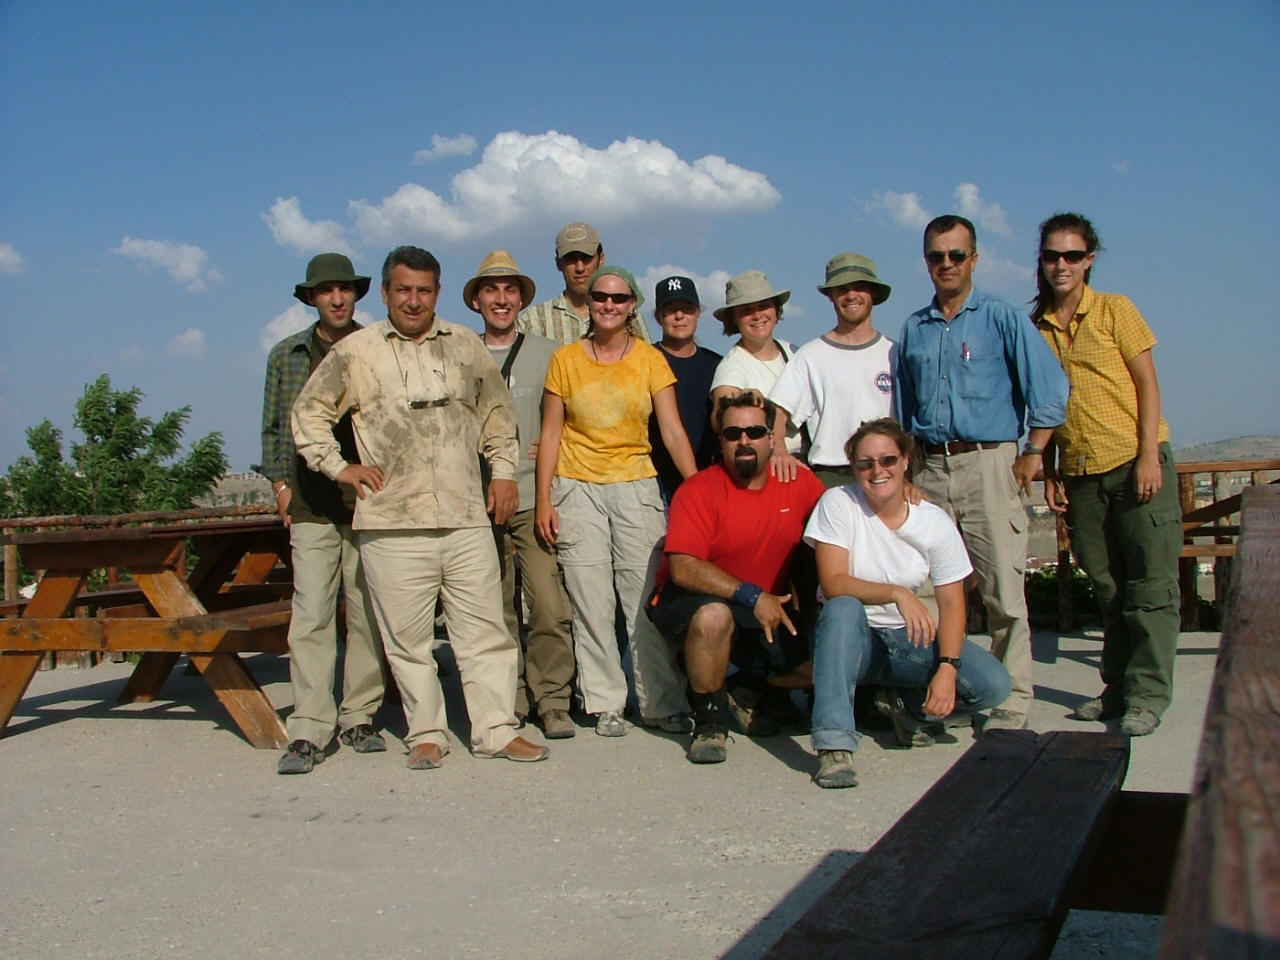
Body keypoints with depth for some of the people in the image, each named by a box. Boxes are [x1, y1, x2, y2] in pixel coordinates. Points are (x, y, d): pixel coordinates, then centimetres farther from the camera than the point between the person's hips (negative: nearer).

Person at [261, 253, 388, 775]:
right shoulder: (286, 356, 13)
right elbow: (274, 428, 17)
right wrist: (280, 484, 6)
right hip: (311, 507, 0)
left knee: (368, 615, 3)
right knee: (311, 615, -6)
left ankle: (359, 717, 14)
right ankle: (309, 731, -4)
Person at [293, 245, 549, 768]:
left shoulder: (467, 346, 12)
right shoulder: (355, 352, 6)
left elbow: (496, 414, 22)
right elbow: (309, 412, 13)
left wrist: (502, 470, 15)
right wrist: (339, 466, 5)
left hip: (467, 517, 2)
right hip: (392, 524, -1)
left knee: (485, 629, 2)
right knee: (407, 637, 4)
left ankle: (497, 730, 11)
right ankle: (426, 734, 16)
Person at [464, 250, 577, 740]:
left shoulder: (548, 353, 9)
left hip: (536, 498, -1)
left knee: (549, 605, -10)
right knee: (495, 609, 4)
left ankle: (552, 701, 2)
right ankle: (508, 702, 14)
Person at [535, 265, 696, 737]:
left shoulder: (650, 358, 5)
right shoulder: (565, 359, 5)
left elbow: (673, 430, -2)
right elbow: (551, 433, 5)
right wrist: (543, 499, -2)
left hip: (636, 486, 0)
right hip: (578, 488, 0)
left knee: (647, 600, -3)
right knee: (590, 604, 1)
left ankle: (663, 703, 7)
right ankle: (605, 705, 10)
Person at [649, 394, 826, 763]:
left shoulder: (800, 483, -1)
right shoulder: (698, 490, -14)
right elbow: (683, 568, -24)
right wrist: (752, 596, -29)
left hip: (769, 611, 5)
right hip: (694, 601, -5)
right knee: (714, 615, -37)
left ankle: (749, 694, 16)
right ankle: (710, 719, -12)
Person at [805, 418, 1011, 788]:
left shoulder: (935, 521, -4)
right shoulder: (838, 504, -11)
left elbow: (952, 603, -6)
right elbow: (833, 584, -21)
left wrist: (948, 668, -21)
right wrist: (897, 594, -36)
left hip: (910, 638, 3)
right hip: (851, 640, -3)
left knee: (994, 684, -19)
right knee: (843, 609, -37)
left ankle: (911, 708, 12)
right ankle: (834, 744, -37)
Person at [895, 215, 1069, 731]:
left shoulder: (1002, 317, 2)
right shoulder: (913, 328, 15)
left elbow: (1049, 387, -3)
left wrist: (1032, 454, -7)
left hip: (988, 461, -4)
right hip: (929, 467, 4)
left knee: (1003, 590, -5)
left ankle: (1011, 704, 2)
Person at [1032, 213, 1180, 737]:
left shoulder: (1115, 310, 0)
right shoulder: (1036, 326, 9)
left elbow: (1147, 383, -3)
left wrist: (1149, 456, -13)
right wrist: (1049, 473, 8)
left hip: (1136, 463, -4)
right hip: (1080, 474, 4)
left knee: (1150, 585, -4)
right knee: (1108, 587, 10)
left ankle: (1147, 696, 1)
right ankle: (1117, 689, 19)